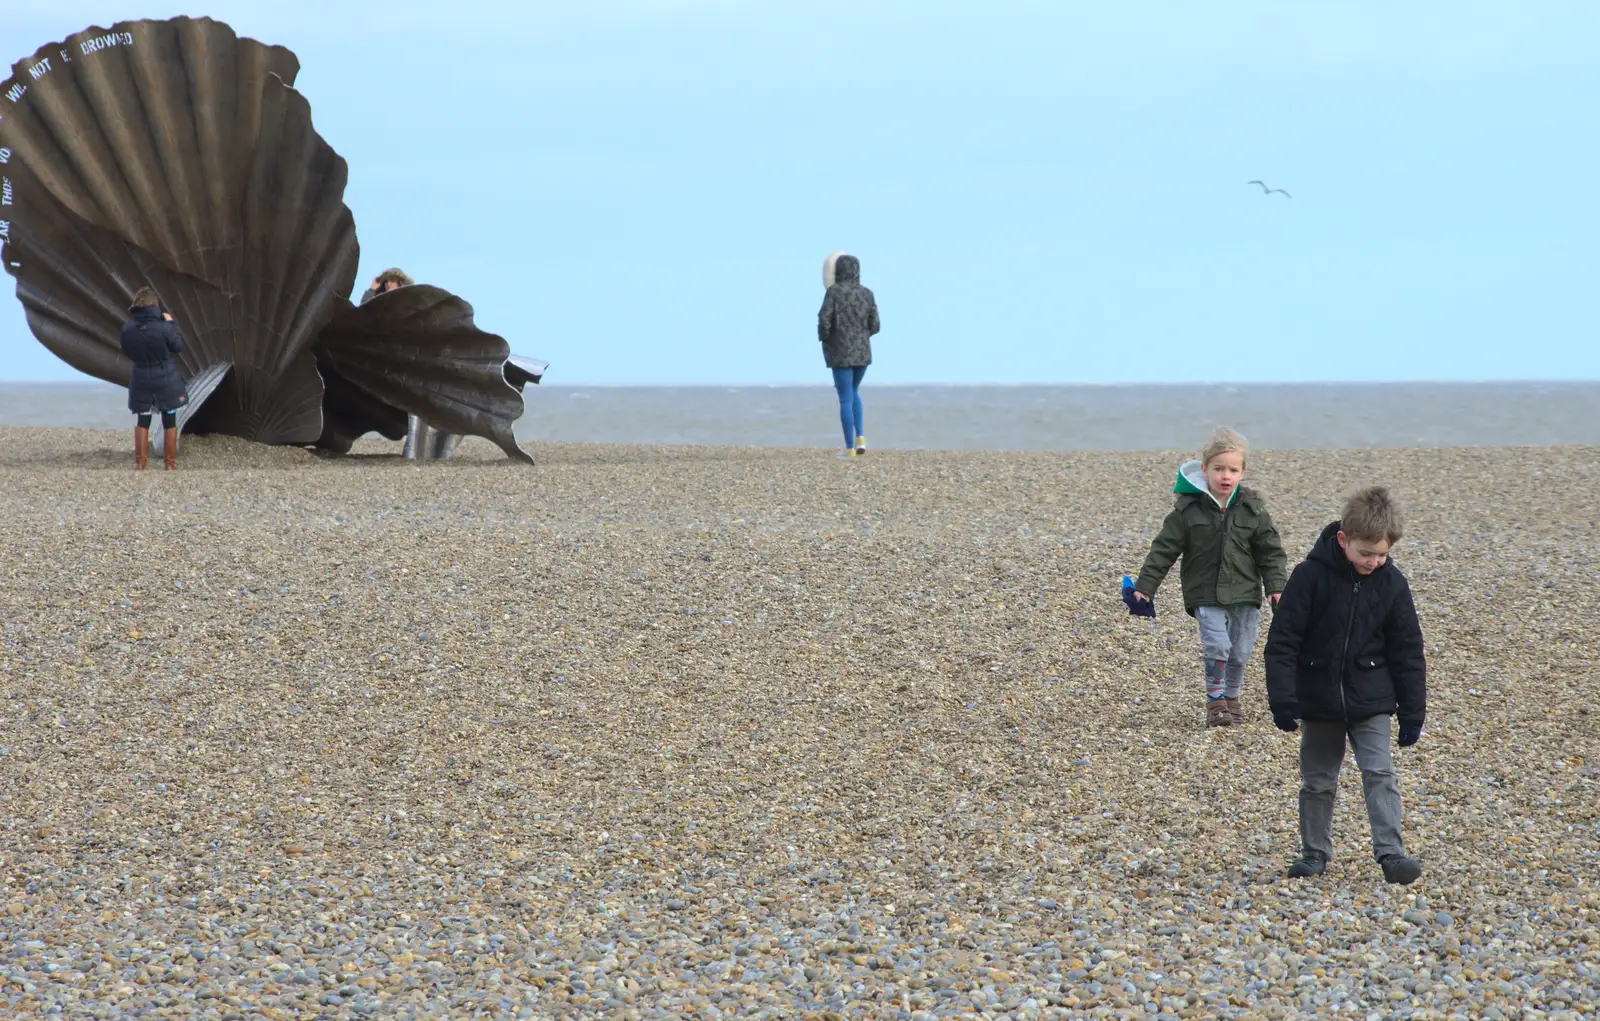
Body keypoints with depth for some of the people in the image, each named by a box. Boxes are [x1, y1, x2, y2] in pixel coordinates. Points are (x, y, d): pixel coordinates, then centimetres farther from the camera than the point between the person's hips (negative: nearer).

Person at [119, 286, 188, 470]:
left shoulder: (127, 328, -11)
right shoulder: (163, 327, -21)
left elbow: (127, 352, 2)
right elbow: (178, 346, -6)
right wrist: (171, 323, 0)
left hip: (141, 381, 2)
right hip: (165, 380, -2)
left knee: (142, 421, 14)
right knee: (169, 421, 10)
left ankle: (140, 462, 12)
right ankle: (170, 462, 13)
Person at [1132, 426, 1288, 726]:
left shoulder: (1252, 509, 0)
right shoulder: (1188, 509, -5)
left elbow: (1271, 551, 5)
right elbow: (1164, 549, -2)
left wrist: (1275, 586, -5)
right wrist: (1144, 586, -4)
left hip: (1244, 594, 2)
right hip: (1206, 595, -2)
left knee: (1240, 652, 4)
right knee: (1217, 645, -16)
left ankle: (1232, 698, 28)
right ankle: (1215, 701, 2)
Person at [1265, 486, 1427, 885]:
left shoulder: (1392, 584, -7)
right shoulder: (1311, 576, -15)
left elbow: (1408, 652, 1)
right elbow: (1282, 640, -12)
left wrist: (1412, 713, 1)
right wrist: (1282, 699, -16)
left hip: (1370, 702, 1)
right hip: (1318, 699, -1)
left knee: (1380, 773, -8)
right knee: (1317, 781, 10)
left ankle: (1390, 852, -8)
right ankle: (1315, 852, 22)